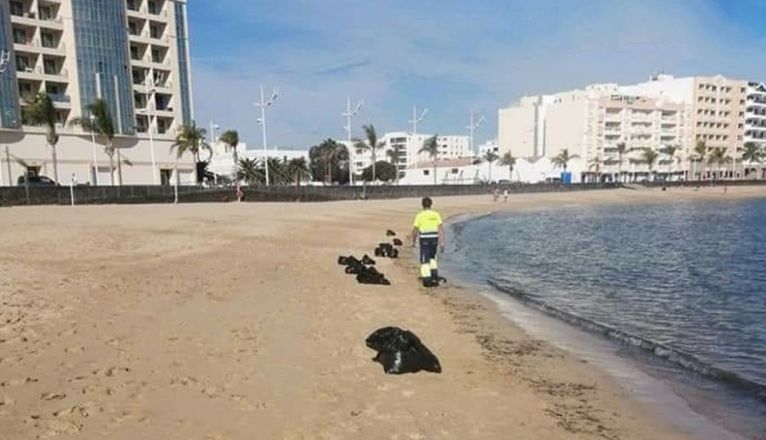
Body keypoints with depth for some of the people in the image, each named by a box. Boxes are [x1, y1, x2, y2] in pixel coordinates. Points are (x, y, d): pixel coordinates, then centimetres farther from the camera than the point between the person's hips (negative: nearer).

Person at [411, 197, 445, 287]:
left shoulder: (420, 215, -6)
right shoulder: (436, 215, 2)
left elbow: (415, 230, -6)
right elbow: (440, 229, -5)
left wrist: (413, 241, 9)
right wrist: (442, 243, -4)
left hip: (424, 240, -3)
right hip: (434, 239, 3)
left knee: (425, 261, 5)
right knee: (432, 258, 24)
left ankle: (427, 281, 1)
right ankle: (435, 277, 14)